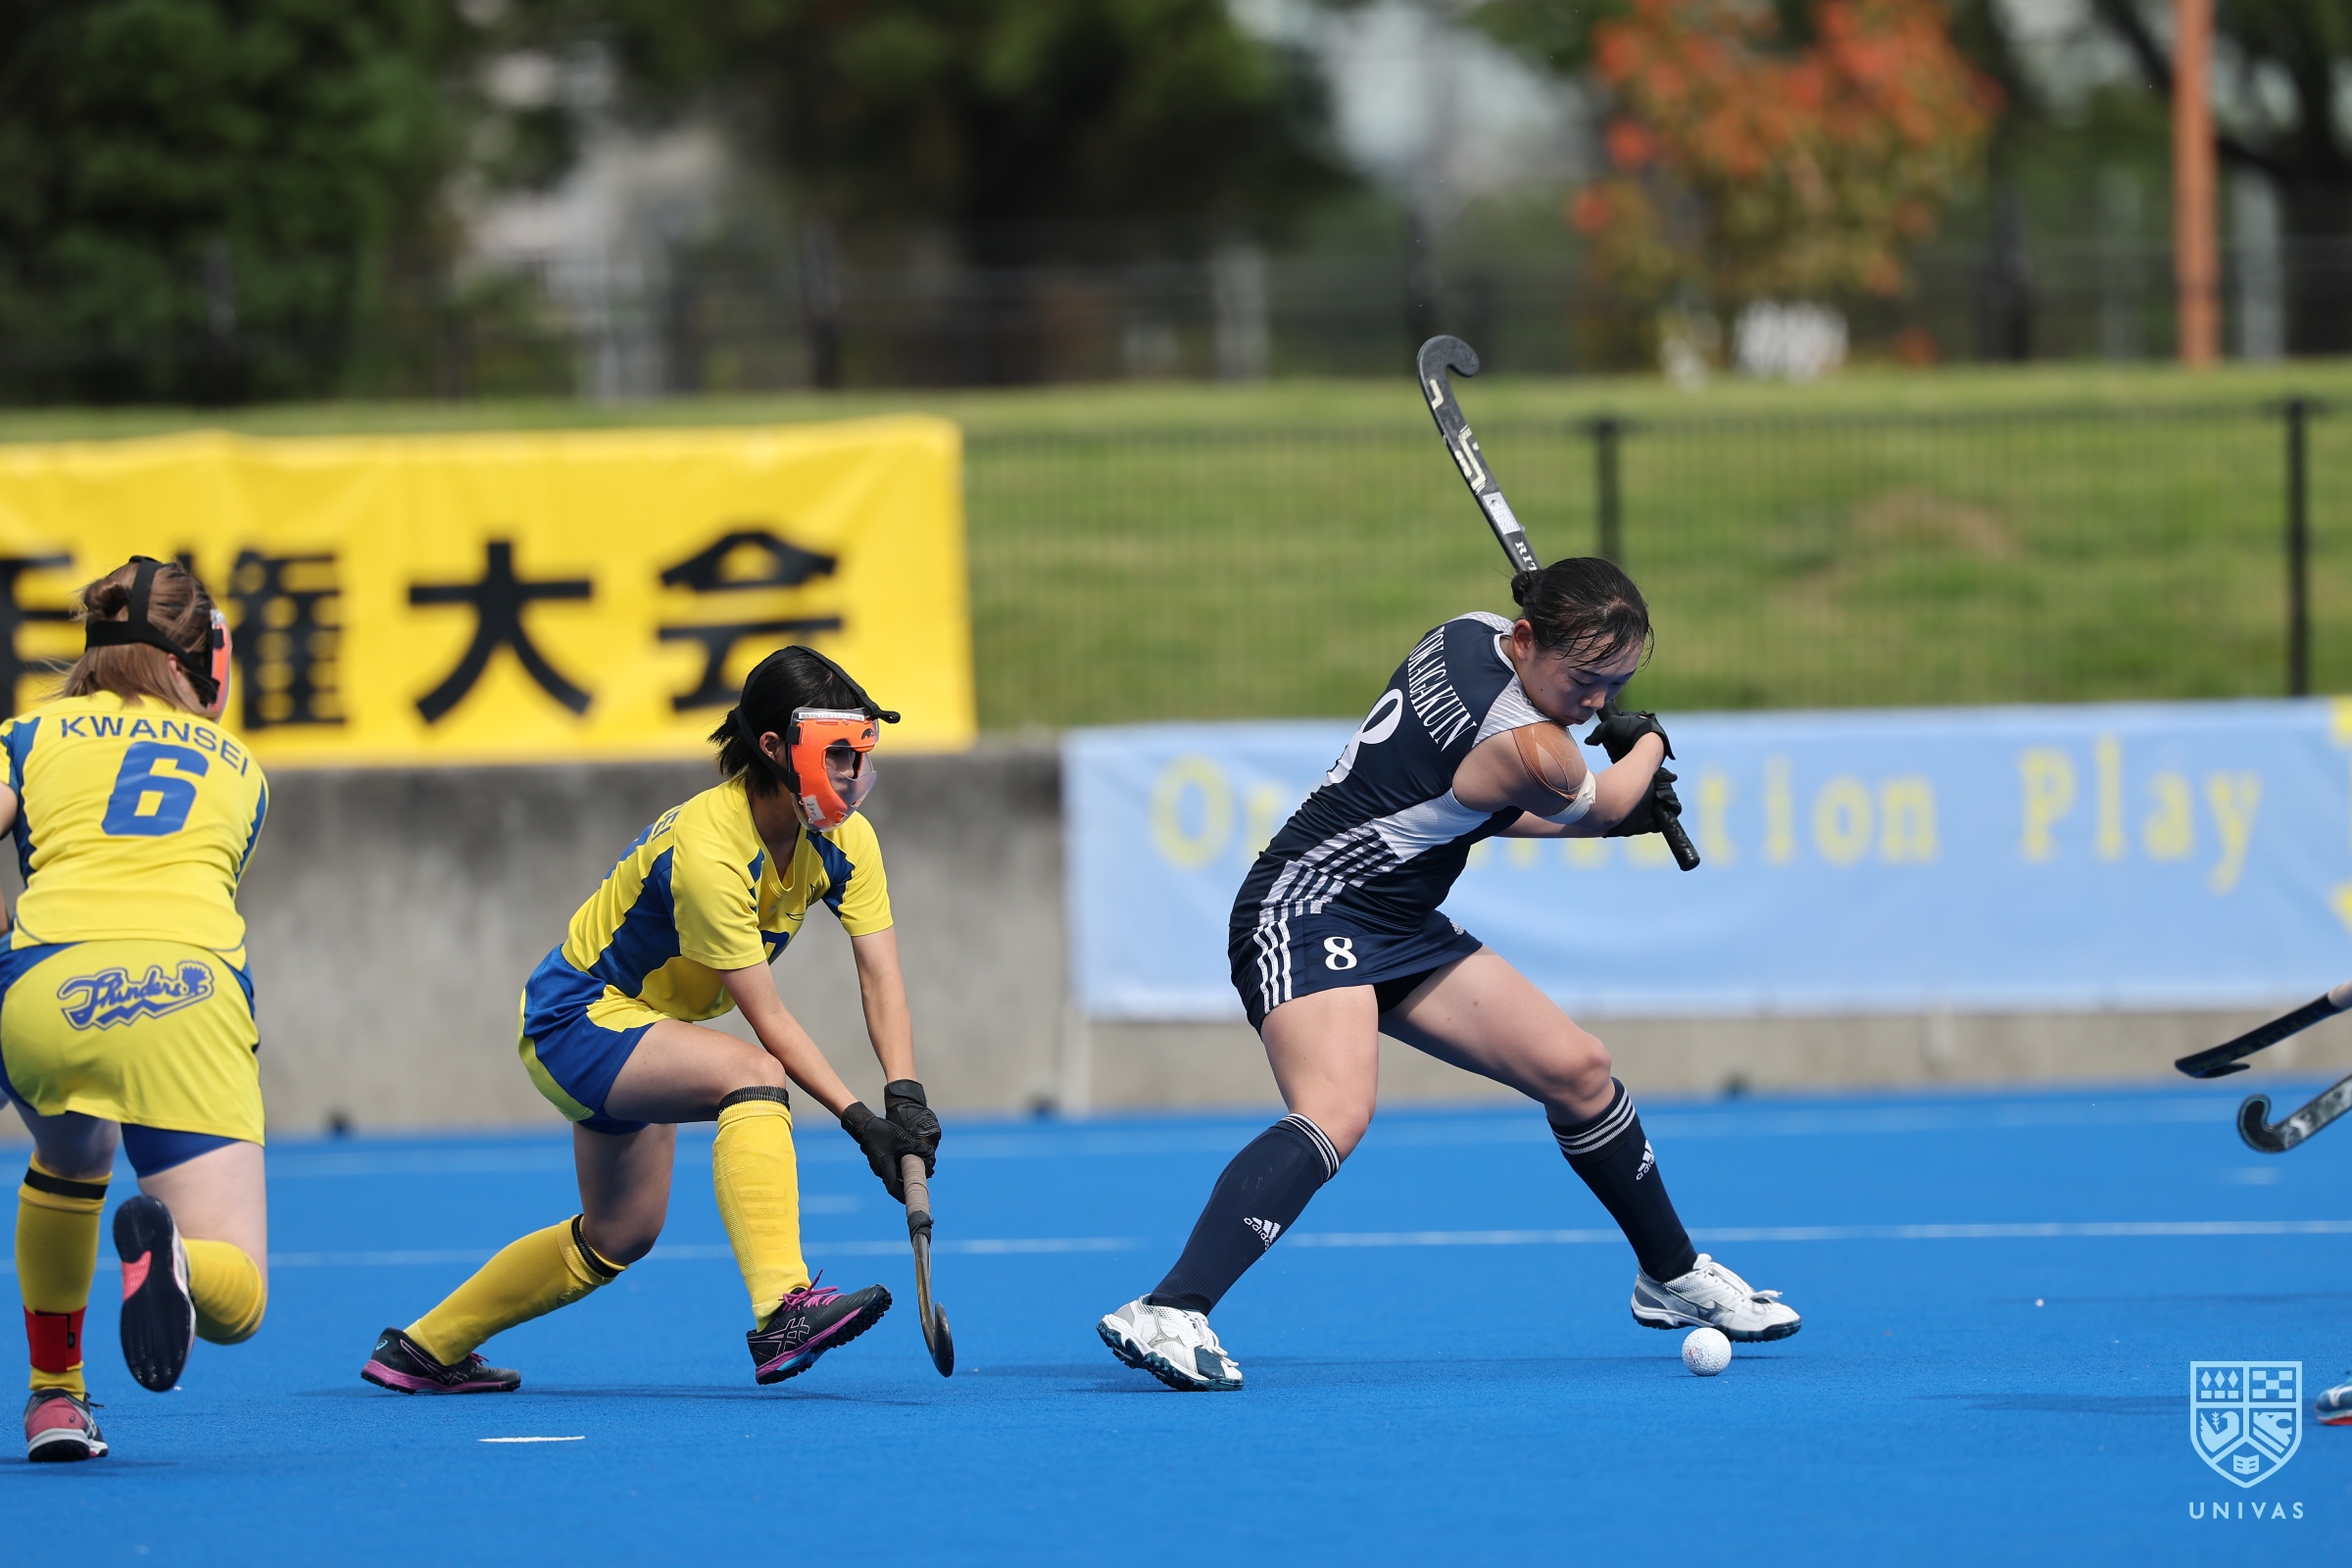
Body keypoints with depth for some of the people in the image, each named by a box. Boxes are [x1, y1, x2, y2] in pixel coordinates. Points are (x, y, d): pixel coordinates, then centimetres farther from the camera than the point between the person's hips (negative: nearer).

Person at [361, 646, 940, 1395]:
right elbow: (767, 1020, -30)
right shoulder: (705, 848, -33)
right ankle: (782, 1312, -46)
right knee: (751, 1075, -35)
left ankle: (422, 1349, 36)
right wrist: (857, 1117, -34)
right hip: (577, 1020, -9)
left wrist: (905, 1097, -28)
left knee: (617, 1237, 20)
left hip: (640, 1026, 9)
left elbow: (880, 977, -14)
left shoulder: (843, 839, -11)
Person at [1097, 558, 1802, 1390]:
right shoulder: (1525, 746, -26)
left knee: (1578, 1070, 13)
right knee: (1337, 1111, -35)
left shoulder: (1475, 635, 2)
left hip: (1403, 929, 10)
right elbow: (1605, 803, -2)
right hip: (1305, 916, -10)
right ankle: (1169, 1313, -46)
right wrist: (1647, 745, 20)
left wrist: (1622, 816, 13)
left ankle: (1673, 1277, 33)